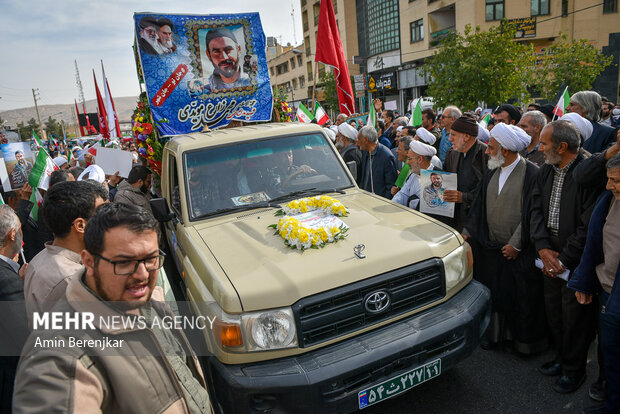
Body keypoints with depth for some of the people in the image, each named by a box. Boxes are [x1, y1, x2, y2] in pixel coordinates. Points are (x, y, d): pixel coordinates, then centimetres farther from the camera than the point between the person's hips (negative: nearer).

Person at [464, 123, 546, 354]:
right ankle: (493, 333, 32)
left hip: (519, 251, -5)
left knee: (522, 298, 8)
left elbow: (532, 214, -15)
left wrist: (516, 244, -15)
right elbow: (478, 208, 11)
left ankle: (525, 340, 27)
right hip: (490, 248, 6)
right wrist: (467, 235, 6)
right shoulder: (490, 174, 7)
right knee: (493, 294, 14)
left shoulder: (531, 174, -13)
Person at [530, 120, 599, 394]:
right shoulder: (545, 171, 5)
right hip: (550, 255, 6)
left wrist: (564, 259, -15)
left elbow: (589, 226, -19)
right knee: (553, 310, 17)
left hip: (575, 259, -6)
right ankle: (561, 358, 37)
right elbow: (536, 210, 4)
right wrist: (543, 248, -6)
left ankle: (574, 369, 27)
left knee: (575, 315, 7)